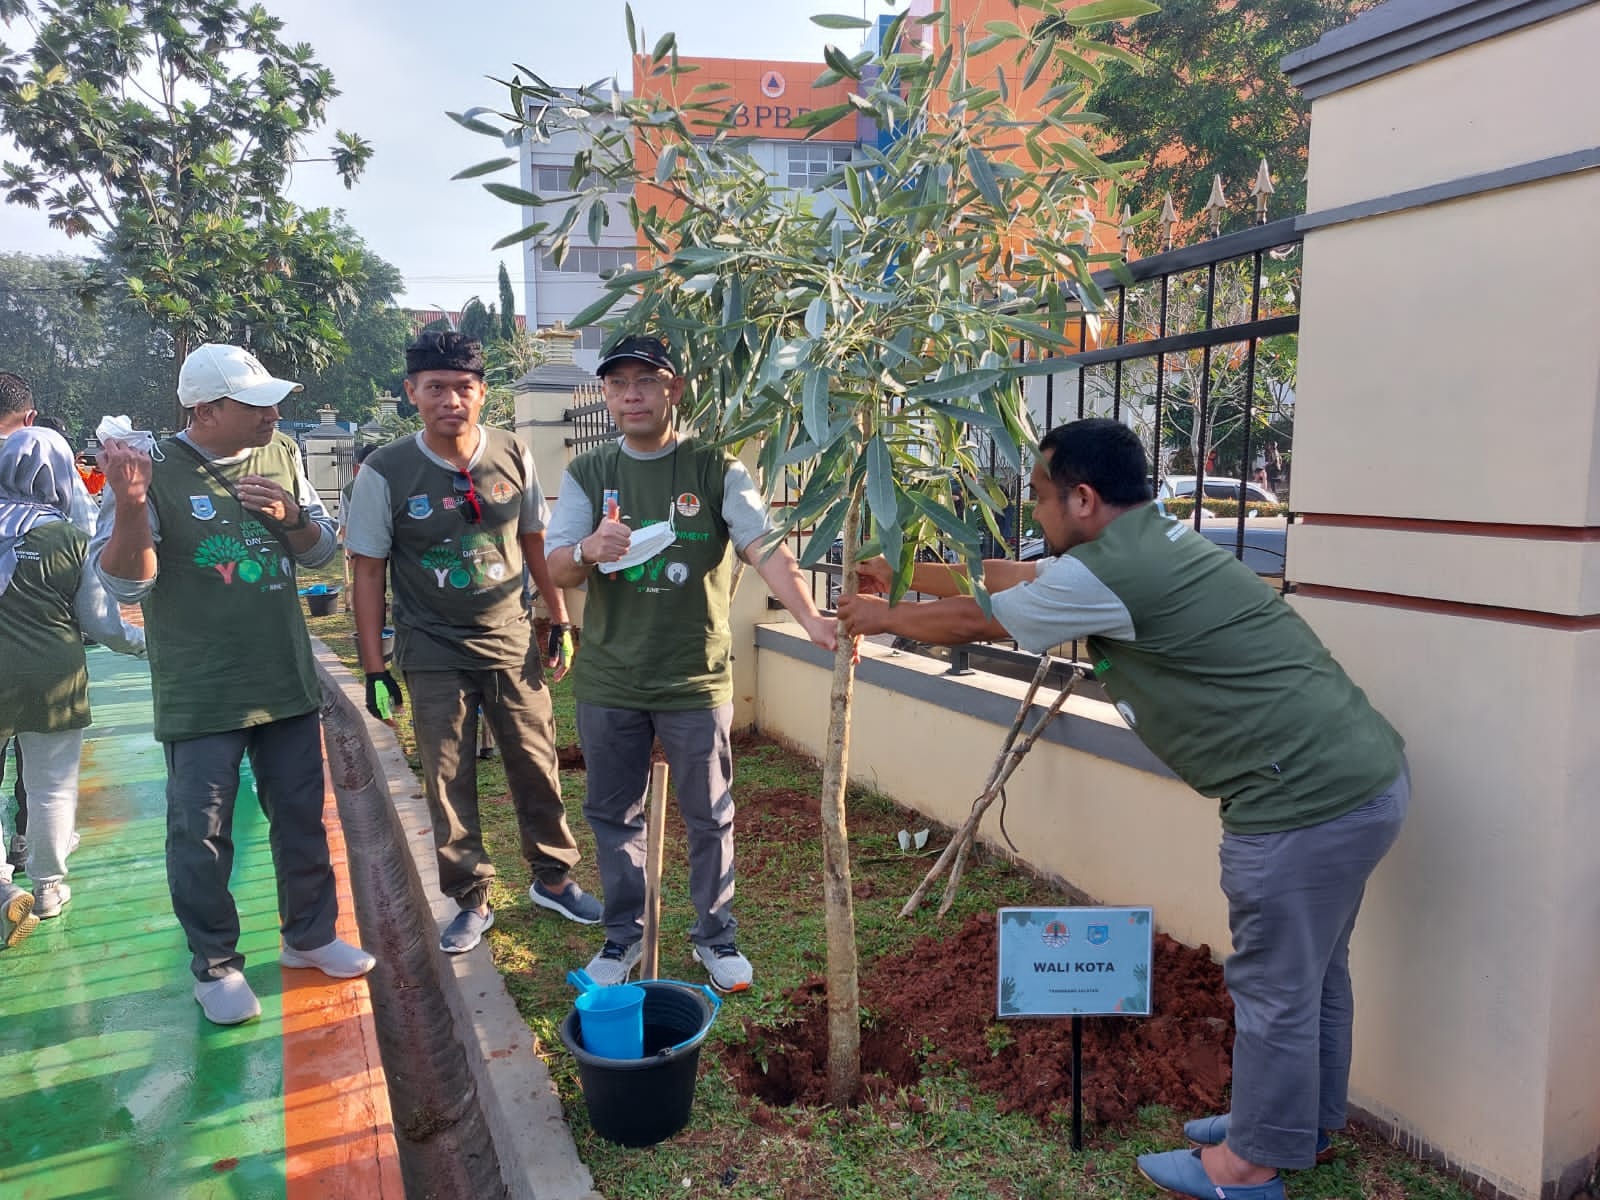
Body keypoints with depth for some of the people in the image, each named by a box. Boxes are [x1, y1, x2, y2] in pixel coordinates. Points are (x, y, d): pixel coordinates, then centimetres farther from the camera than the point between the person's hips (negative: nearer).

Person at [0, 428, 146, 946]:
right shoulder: (71, 540, -8)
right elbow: (101, 622, -3)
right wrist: (143, 641, 14)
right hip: (51, 681, -1)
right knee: (52, 790, 11)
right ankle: (47, 889, 24)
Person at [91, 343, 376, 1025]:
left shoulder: (282, 455, 2)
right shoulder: (156, 472, -12)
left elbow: (322, 551, 7)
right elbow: (124, 584, -15)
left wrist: (291, 517, -14)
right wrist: (130, 507, -32)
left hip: (287, 681, 5)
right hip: (200, 696, -4)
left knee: (301, 818, 15)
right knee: (200, 834, 5)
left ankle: (309, 935, 34)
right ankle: (215, 965, 24)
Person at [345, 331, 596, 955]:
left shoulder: (513, 457, -5)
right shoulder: (384, 474, -12)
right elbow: (368, 571, -6)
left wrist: (560, 621, 9)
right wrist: (375, 668, -7)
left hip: (512, 644, 2)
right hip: (434, 657, -2)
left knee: (537, 767, 10)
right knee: (449, 785, 6)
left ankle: (553, 878, 30)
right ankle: (472, 901, 24)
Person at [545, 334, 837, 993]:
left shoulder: (717, 469, -6)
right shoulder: (588, 473, 3)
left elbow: (765, 548, -19)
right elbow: (557, 571, -1)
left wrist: (810, 618, -36)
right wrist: (589, 550, -25)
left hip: (696, 681, -2)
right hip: (608, 682, 3)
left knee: (710, 816, 10)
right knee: (613, 814, 15)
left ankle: (715, 933, 30)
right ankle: (623, 933, 34)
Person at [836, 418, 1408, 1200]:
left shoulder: (1111, 572, -19)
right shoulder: (1142, 544, 13)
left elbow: (973, 621, -6)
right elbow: (1012, 576, 21)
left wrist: (882, 618, 12)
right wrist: (905, 574, 28)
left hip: (1310, 798, -10)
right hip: (1360, 773, 10)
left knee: (1275, 986, 7)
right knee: (1313, 969, 23)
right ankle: (1302, 1121, 42)